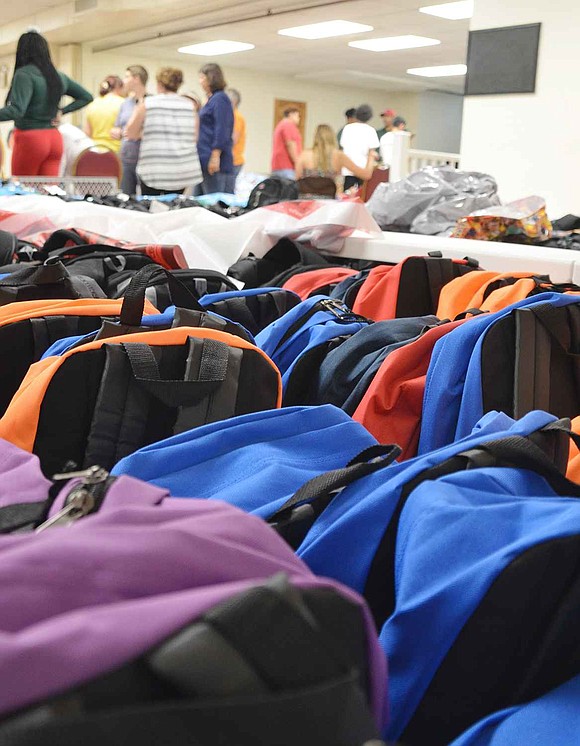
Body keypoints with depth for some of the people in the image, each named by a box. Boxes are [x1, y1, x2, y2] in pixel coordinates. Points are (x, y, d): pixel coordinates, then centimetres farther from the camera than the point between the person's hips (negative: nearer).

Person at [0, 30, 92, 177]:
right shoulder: (59, 76, 9)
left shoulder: (24, 74, -12)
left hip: (29, 138, -6)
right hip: (54, 138, 6)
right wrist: (61, 111, 12)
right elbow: (86, 97, 20)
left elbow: (16, 110, -24)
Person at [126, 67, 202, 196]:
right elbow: (193, 137, 8)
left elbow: (130, 134, 2)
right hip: (182, 170, 3)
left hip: (153, 170, -2)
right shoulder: (189, 105, 5)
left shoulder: (147, 104, -1)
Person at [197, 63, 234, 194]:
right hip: (204, 162, 10)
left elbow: (221, 131, -18)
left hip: (215, 164, -10)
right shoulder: (211, 100, 20)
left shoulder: (220, 99, -9)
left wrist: (215, 157, -23)